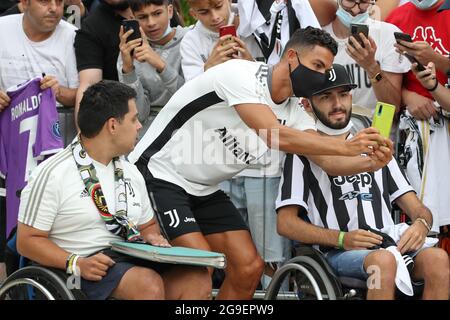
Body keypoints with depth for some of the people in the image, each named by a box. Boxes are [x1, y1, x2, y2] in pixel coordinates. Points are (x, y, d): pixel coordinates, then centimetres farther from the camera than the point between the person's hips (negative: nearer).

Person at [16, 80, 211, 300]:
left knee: (197, 278, -19)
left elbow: (148, 225, 29)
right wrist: (77, 264, -21)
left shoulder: (130, 172, 18)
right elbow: (28, 240, -6)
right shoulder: (53, 174, -5)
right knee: (149, 284, -34)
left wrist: (152, 237, 3)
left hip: (131, 261, 7)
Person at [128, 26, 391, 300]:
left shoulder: (293, 113, 1)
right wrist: (345, 147, -36)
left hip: (205, 190, 9)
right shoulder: (241, 74, -23)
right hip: (159, 174, -8)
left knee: (249, 268, -2)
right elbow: (275, 136, -34)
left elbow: (329, 161, -7)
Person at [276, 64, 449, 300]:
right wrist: (342, 238, -11)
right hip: (337, 253, -4)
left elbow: (416, 208, 24)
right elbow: (286, 223, 2)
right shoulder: (303, 154, 13)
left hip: (390, 244, 4)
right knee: (383, 261, -39)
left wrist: (421, 223, -2)